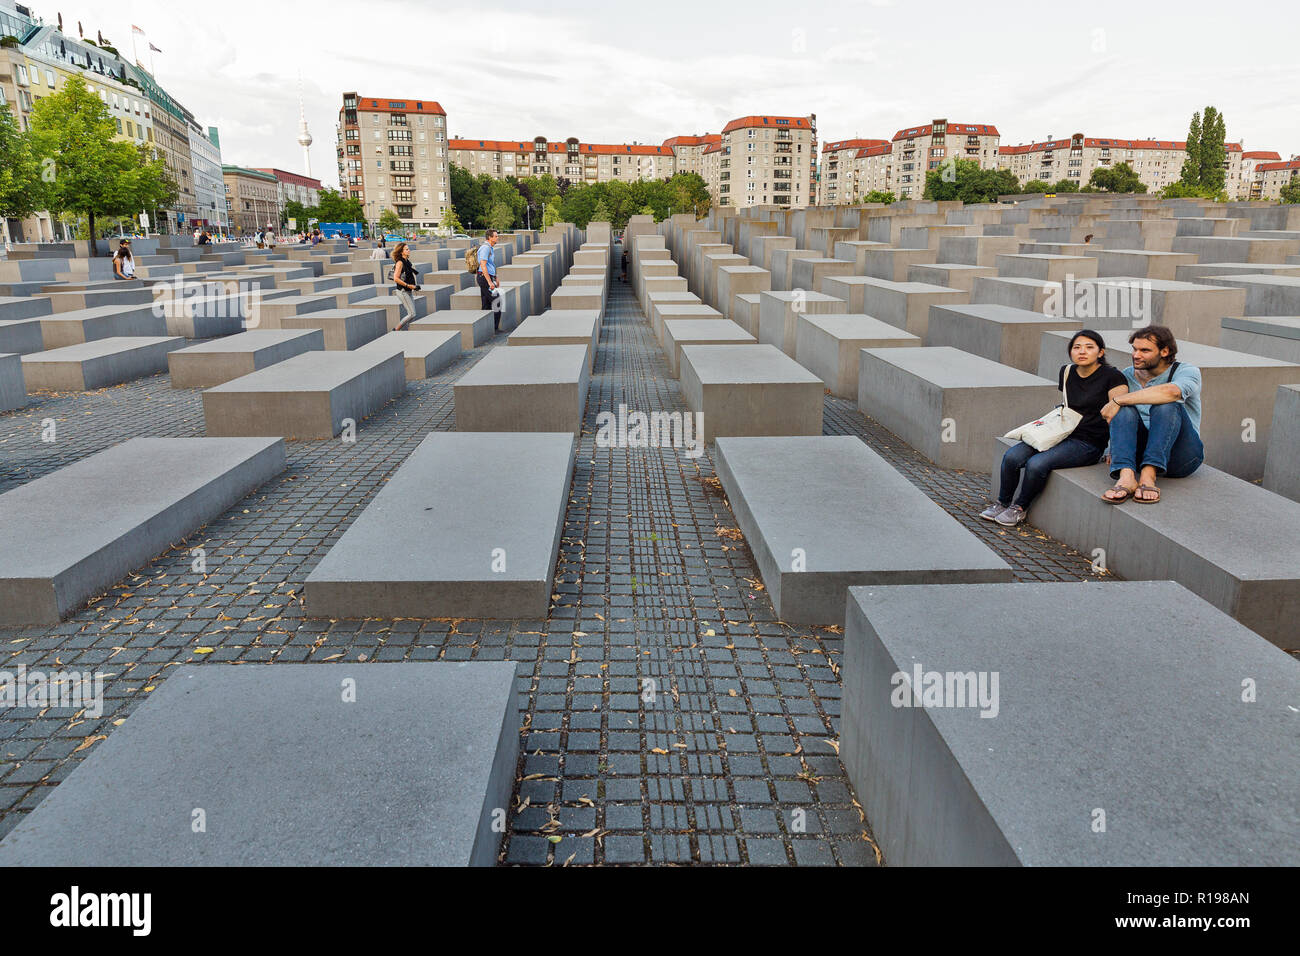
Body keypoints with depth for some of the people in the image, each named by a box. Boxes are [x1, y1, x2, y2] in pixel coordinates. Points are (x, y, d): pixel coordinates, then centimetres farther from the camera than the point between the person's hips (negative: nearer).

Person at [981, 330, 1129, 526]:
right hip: (1063, 435, 6)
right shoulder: (1067, 373, 11)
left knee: (1037, 464, -28)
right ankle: (1002, 502, 4)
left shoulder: (1112, 377, -9)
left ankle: (1021, 507, -3)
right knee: (1011, 456, -16)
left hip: (1089, 444, -6)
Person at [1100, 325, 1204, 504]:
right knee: (1125, 410, -22)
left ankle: (1148, 475, -43)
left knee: (1167, 406, -29)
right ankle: (1126, 476, -44)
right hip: (1139, 453, 4)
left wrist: (1117, 400, -25)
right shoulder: (1128, 375, 12)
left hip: (1181, 457, -3)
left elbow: (1171, 392, -29)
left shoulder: (1188, 371, -3)